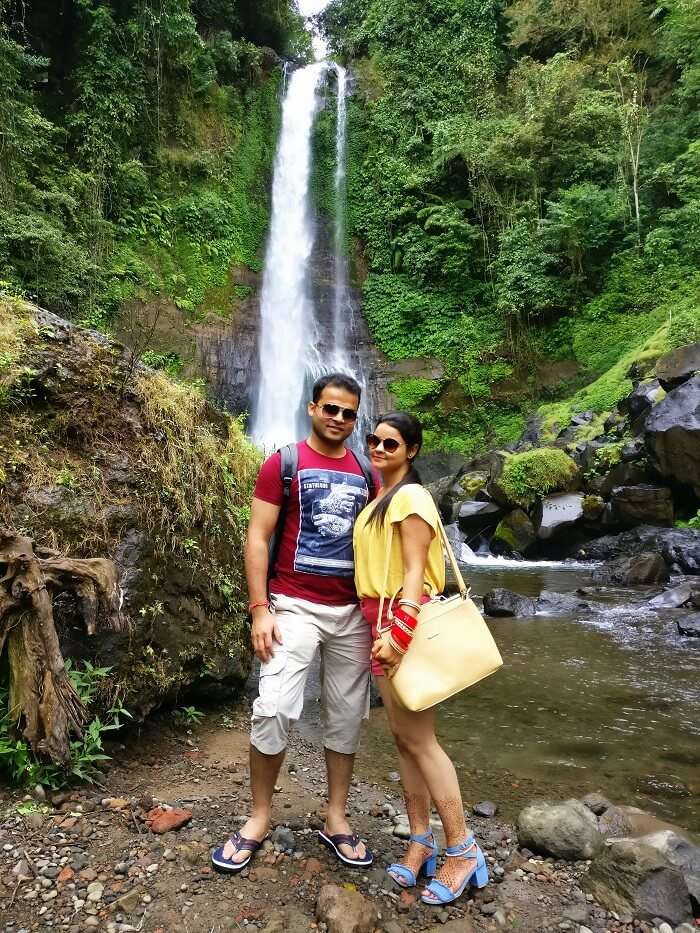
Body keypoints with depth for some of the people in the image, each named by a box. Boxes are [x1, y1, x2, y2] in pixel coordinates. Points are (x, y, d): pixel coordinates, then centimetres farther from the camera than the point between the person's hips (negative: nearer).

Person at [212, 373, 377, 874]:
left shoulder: (366, 473, 9)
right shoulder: (283, 464, -3)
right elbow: (258, 538, -6)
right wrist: (260, 609, -13)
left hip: (353, 611, 4)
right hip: (295, 606, -4)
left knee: (346, 716, 10)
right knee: (274, 710, -8)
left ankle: (336, 818, 25)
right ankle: (260, 817, 15)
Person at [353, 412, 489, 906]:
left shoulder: (411, 496, -11)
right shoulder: (381, 498, 16)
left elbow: (415, 571, -17)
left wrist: (398, 631, -24)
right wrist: (380, 627, 17)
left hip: (404, 618, -9)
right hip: (381, 618, 9)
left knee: (420, 740, -3)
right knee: (404, 738, 11)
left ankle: (463, 851, 10)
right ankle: (421, 840, 21)